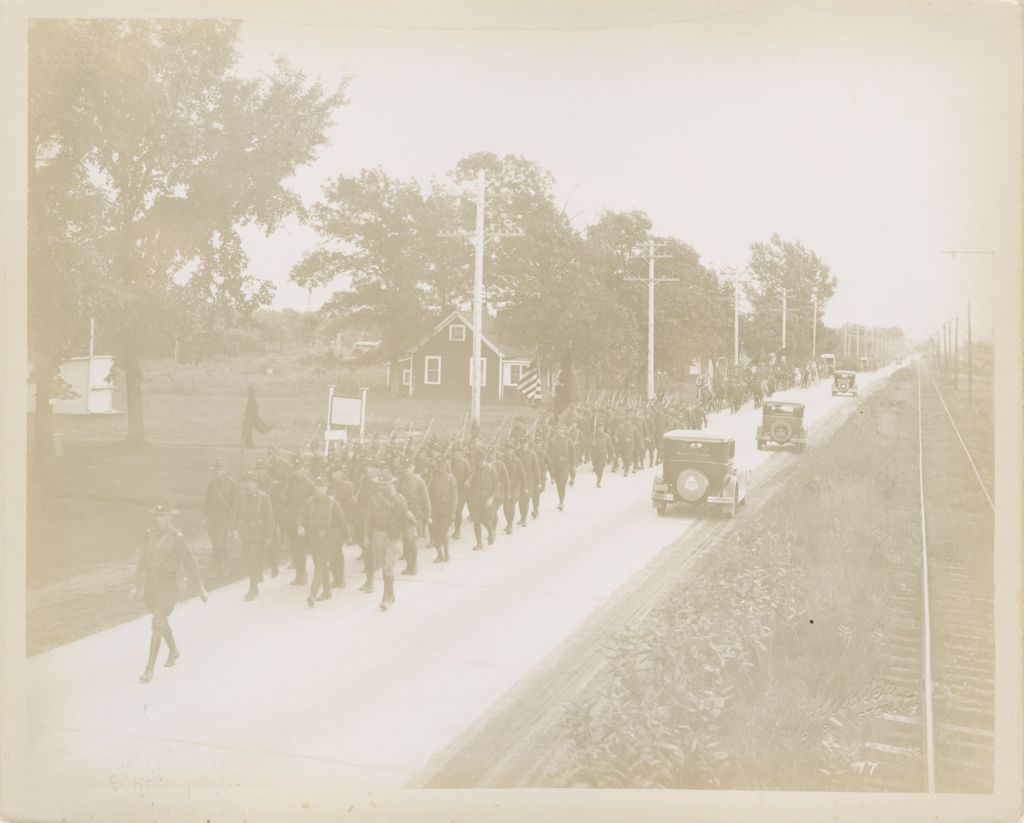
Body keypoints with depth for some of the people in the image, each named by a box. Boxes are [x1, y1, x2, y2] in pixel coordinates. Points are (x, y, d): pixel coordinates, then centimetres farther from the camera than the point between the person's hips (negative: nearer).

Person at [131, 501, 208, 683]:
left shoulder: (177, 538, -11)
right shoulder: (150, 535, 3)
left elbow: (189, 562, -5)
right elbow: (143, 561, 8)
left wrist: (201, 587, -2)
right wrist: (137, 585, 7)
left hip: (168, 585, -6)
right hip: (151, 583, 6)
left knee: (157, 625, -12)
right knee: (162, 621, 22)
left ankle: (150, 668, -8)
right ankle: (173, 650, 47)